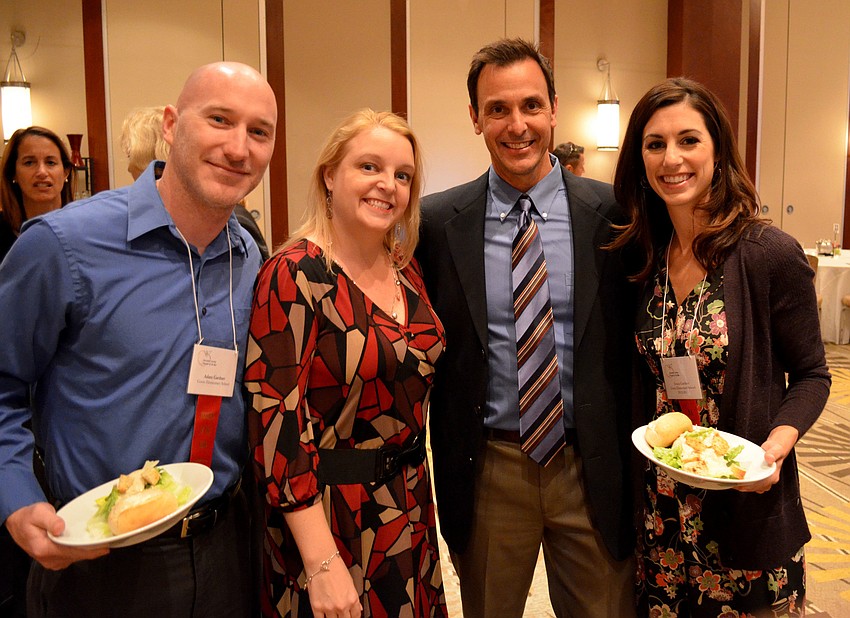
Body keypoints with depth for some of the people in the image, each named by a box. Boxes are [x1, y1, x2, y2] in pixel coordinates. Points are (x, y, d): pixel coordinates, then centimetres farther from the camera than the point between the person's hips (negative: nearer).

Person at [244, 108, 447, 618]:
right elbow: (275, 418, -20)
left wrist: (417, 488, 10)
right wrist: (322, 563, -22)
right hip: (329, 513, -6)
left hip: (410, 507, 7)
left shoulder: (405, 267, 3)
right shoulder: (295, 276, -18)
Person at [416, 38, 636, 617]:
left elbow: (636, 338, 1)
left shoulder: (613, 212, -5)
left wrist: (637, 462, 0)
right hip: (488, 472, 1)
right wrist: (445, 458, 0)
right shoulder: (437, 221, -5)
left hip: (592, 467, 0)